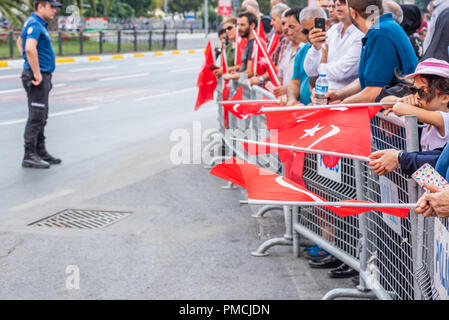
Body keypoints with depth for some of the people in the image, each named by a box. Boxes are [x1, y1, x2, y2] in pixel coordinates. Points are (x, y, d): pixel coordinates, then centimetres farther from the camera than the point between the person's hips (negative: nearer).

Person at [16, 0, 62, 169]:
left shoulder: (38, 23, 16)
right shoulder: (35, 24, -16)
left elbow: (20, 42, 32)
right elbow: (30, 48, -32)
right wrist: (36, 73, -25)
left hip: (42, 76, 10)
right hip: (37, 77, -10)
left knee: (41, 117, 15)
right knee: (36, 117, -8)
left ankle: (41, 152, 21)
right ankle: (29, 156, -6)